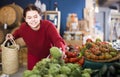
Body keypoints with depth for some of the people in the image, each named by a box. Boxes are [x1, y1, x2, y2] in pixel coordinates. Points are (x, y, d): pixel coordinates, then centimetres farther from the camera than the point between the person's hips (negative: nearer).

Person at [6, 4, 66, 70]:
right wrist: (13, 36, -13)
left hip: (48, 56, -2)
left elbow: (58, 39, -48)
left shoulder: (48, 25, -32)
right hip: (33, 57, 3)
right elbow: (18, 32, 8)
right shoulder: (23, 27, -19)